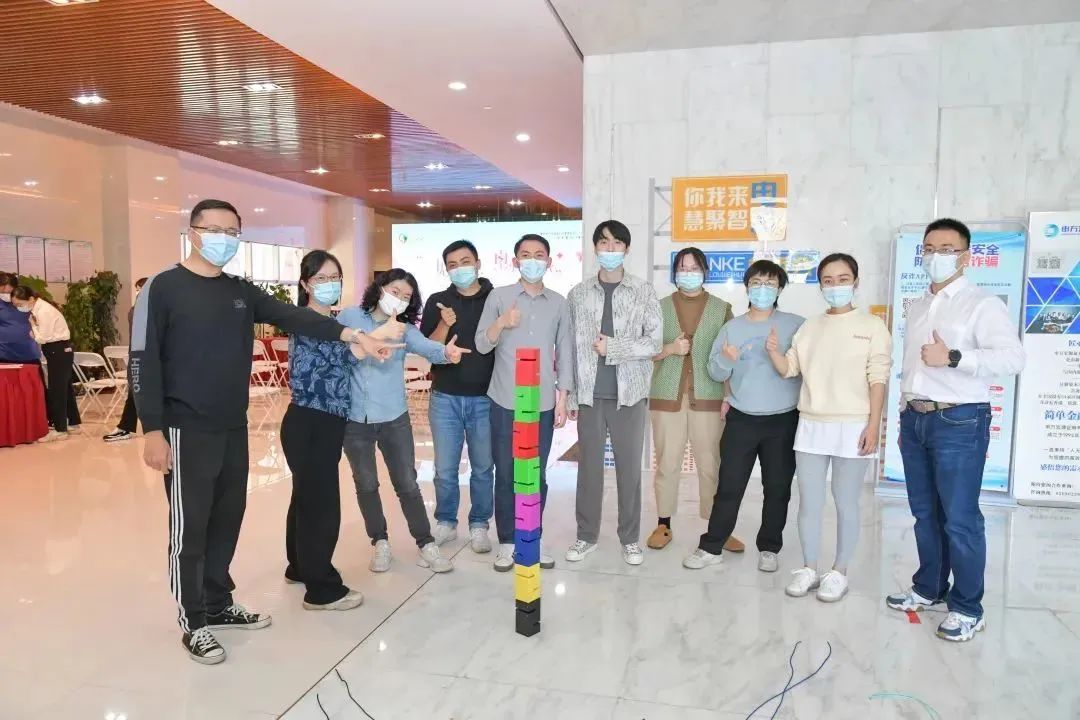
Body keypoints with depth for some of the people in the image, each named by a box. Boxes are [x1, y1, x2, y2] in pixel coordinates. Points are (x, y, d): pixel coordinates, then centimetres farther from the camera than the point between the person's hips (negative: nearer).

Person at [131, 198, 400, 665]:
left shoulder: (242, 292, 11)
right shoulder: (163, 288, -7)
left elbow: (293, 317, -2)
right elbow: (143, 362, -10)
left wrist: (351, 335, -16)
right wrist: (153, 429, -16)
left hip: (234, 429, 6)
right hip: (187, 430, -6)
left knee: (227, 519, 15)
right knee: (190, 527, 3)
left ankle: (219, 605, 31)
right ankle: (193, 622, 18)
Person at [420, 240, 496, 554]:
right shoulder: (437, 302, 4)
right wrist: (445, 325, -16)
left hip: (484, 398, -1)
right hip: (445, 398, 1)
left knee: (483, 467, 8)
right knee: (445, 469, 8)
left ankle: (479, 525, 23)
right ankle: (445, 523, 26)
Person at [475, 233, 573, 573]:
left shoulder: (558, 303, 6)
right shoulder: (498, 297, 1)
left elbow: (565, 353, 7)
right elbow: (482, 345, -4)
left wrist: (562, 399, 3)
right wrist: (501, 323, -23)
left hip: (544, 403, 1)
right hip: (505, 402, -1)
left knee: (537, 475, 8)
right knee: (505, 474, 6)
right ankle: (507, 541, 18)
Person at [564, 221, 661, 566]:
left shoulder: (644, 292, 2)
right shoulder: (578, 293, 5)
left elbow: (656, 341, -4)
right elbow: (569, 348, 5)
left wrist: (613, 348, -14)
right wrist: (569, 394, 2)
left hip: (629, 394, -1)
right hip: (590, 394, 1)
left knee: (629, 467, 7)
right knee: (589, 466, 9)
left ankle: (630, 538, 21)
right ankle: (586, 535, 22)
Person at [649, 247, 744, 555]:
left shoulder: (721, 309, 5)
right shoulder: (660, 307, 7)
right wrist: (669, 349, -13)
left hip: (708, 397, -1)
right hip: (667, 396, 1)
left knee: (711, 465, 1)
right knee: (666, 464, 5)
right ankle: (663, 524, 17)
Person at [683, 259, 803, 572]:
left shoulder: (796, 325, -2)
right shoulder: (731, 328, 4)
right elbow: (715, 372, 2)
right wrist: (726, 359, -19)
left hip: (783, 420, -1)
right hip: (741, 419, 1)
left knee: (777, 488, 9)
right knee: (729, 486, 4)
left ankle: (769, 548, 24)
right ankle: (712, 546, 14)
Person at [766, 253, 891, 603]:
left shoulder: (872, 325, 0)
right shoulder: (810, 326, 11)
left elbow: (877, 379, -5)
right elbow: (788, 369, 11)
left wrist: (873, 425, -11)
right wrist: (773, 352, -9)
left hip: (852, 427, -4)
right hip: (811, 426, 4)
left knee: (845, 502, 6)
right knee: (809, 501, 8)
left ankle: (839, 572, 19)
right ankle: (809, 568, 22)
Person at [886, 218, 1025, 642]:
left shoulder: (982, 304, -7)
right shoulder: (917, 308, 16)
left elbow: (1013, 358, -19)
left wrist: (953, 357, -25)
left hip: (958, 423, -7)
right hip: (914, 420, 7)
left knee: (960, 519, -1)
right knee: (925, 514, 15)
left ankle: (967, 608, 12)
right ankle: (928, 589, 28)